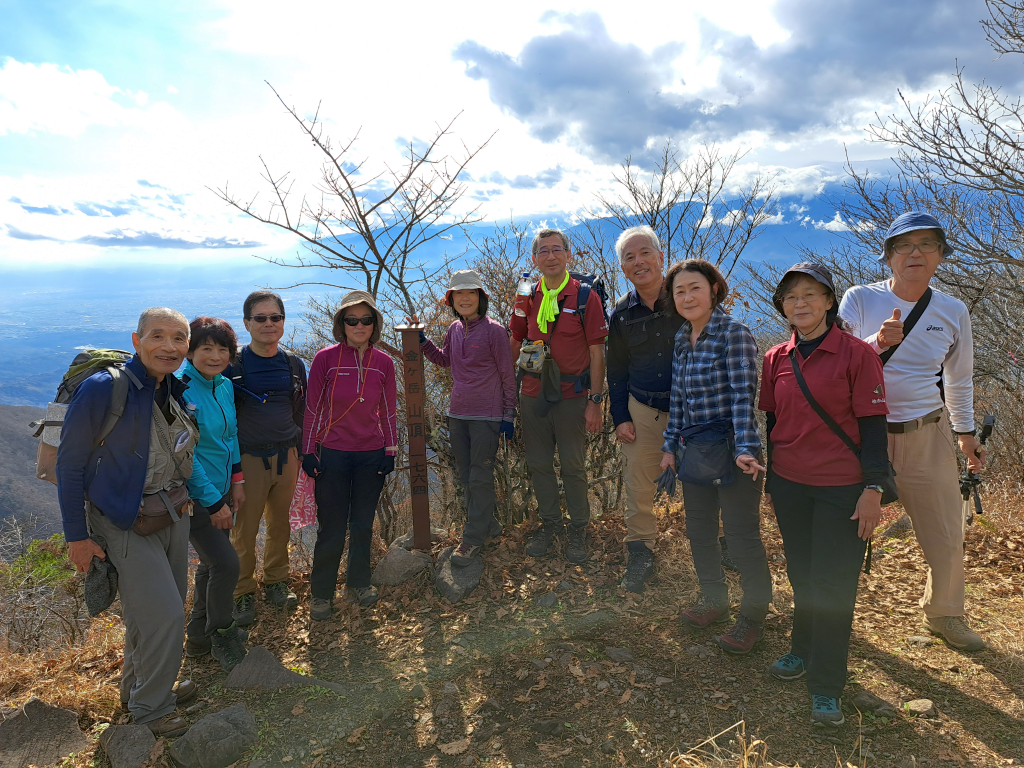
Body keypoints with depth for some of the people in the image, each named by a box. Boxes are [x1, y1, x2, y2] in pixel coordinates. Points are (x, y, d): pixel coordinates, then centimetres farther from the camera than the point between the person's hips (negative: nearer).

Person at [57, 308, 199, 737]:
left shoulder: (176, 391, 1)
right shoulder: (102, 390, -20)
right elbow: (69, 464, -13)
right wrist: (77, 535, -11)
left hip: (173, 515, 7)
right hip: (126, 524, -7)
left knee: (157, 611, 19)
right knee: (164, 616, -5)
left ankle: (137, 687, 42)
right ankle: (150, 707, 19)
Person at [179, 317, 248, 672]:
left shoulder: (225, 386, 4)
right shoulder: (180, 390, -20)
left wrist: (236, 481, 10)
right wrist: (214, 502, -18)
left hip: (221, 489, 8)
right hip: (194, 495, -8)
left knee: (212, 563, 17)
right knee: (226, 563, -10)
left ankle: (198, 638, 35)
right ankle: (221, 636, 14)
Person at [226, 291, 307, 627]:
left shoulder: (294, 365, 6)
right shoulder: (233, 364, -6)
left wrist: (302, 449, 13)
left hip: (287, 456, 4)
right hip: (249, 458, -4)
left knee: (280, 523, 14)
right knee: (245, 529, 3)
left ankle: (275, 581, 31)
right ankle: (243, 593, 20)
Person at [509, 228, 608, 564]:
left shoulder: (586, 297, -6)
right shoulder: (526, 298, 5)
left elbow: (596, 352, -6)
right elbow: (514, 345, 13)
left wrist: (595, 401, -10)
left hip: (571, 397, -3)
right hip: (532, 395, 4)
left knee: (573, 466, 6)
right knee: (538, 464, 12)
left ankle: (578, 529, 24)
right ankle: (549, 522, 31)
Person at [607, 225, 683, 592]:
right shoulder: (621, 314, 5)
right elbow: (616, 371, 13)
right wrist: (620, 417, 6)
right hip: (642, 411, 3)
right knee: (638, 485, 8)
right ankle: (640, 553, 27)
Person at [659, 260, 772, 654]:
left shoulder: (734, 333, -11)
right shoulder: (682, 340, 9)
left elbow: (743, 393, -17)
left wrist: (744, 448, -24)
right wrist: (670, 445, 12)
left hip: (730, 446, -7)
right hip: (694, 448, 7)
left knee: (741, 534, 3)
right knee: (699, 531, 17)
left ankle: (753, 614, 23)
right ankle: (713, 598, 37)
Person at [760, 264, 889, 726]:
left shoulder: (857, 354, -9)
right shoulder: (776, 359, 4)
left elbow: (872, 424, -9)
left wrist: (873, 488, -13)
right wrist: (769, 483, 12)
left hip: (842, 488, -4)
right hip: (789, 484, 4)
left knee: (833, 582, 1)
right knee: (801, 575, 17)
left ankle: (826, 686, 14)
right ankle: (804, 649, 38)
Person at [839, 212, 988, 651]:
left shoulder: (953, 312, 4)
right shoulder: (859, 299, -5)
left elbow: (959, 378, 18)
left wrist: (966, 432, 23)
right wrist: (878, 342, -28)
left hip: (927, 437, 3)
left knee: (946, 537, 12)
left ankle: (944, 615, 39)